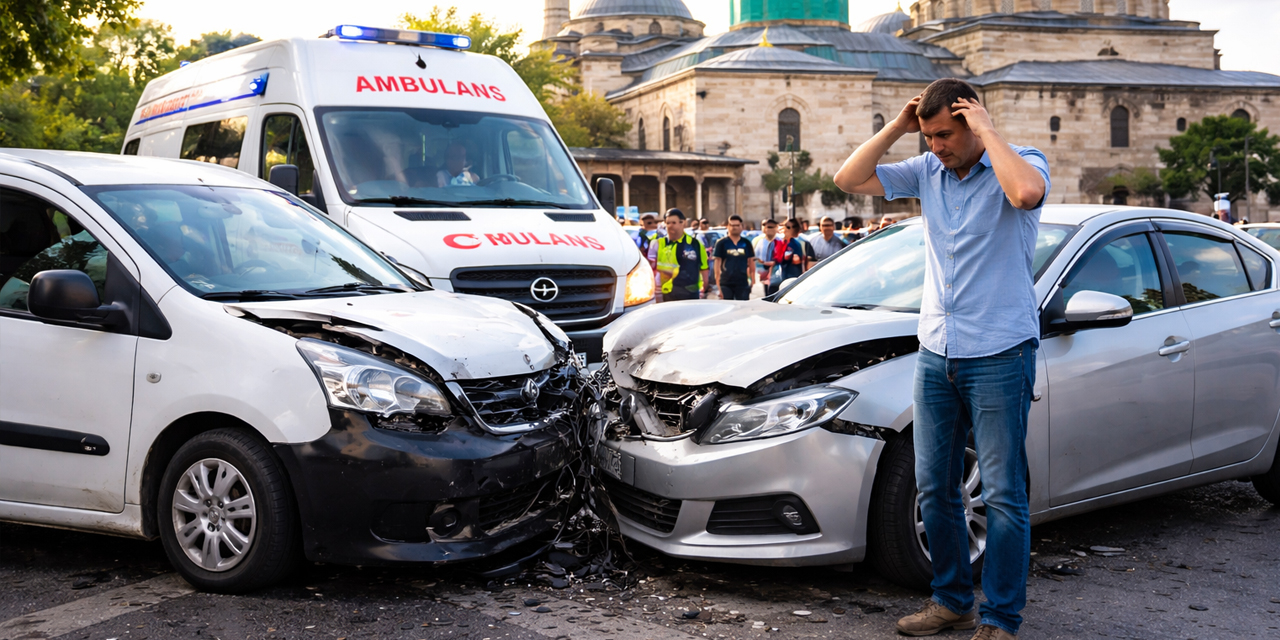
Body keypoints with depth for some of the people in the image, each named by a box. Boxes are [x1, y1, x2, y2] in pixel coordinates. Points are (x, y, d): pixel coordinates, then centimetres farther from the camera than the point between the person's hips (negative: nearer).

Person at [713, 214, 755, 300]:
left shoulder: (746, 243, 10)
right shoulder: (722, 243, 1)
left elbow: (751, 261, 14)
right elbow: (717, 263, -1)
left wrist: (753, 280, 7)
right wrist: (718, 285, -7)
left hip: (742, 284, 2)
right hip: (726, 284, -2)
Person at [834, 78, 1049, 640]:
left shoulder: (1022, 163, -7)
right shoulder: (927, 171, 9)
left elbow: (1025, 192, -31)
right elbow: (849, 180, 6)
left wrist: (987, 130, -19)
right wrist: (896, 128, 0)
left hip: (999, 355, -6)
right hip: (935, 355, 6)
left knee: (1003, 494, -1)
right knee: (934, 488, 12)